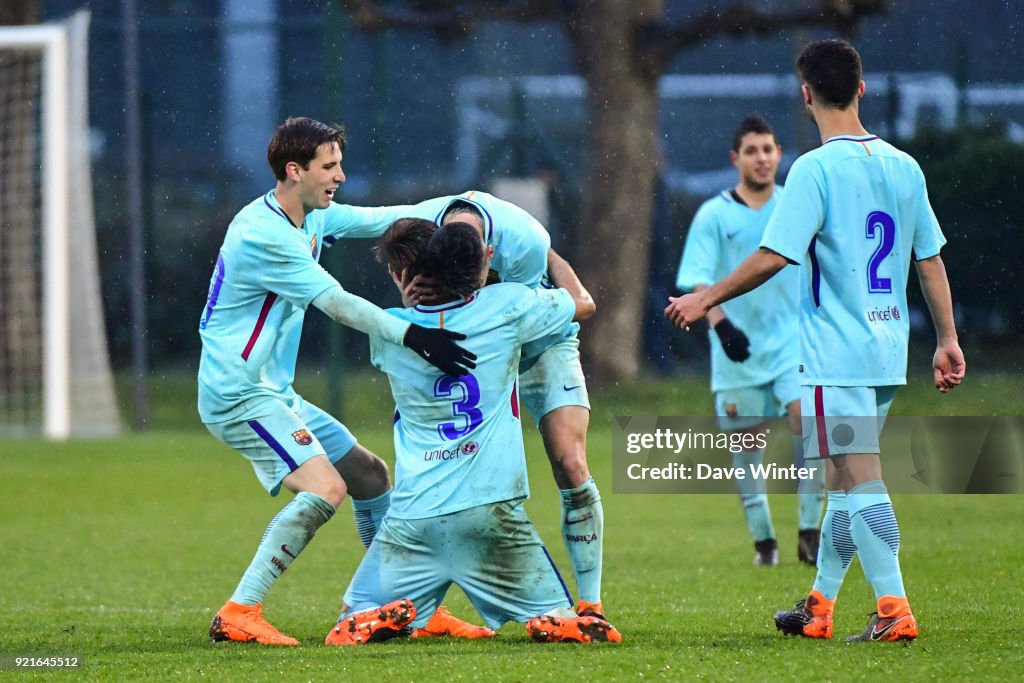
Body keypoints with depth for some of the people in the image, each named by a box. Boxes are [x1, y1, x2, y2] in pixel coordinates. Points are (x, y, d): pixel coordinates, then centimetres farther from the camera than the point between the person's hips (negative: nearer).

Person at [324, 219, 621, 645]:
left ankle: (384, 617, -18)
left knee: (353, 620, 14)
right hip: (490, 510, -1)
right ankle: (554, 626, -23)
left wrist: (473, 275, 29)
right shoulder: (505, 306, -3)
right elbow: (582, 303, 18)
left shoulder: (387, 332, 1)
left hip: (413, 516, 1)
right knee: (556, 614, 11)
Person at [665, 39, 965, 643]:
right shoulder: (904, 167, 7)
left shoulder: (816, 169, -13)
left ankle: (895, 611, -14)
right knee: (845, 479, 15)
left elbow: (775, 256, -17)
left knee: (860, 481, -8)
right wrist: (947, 339, 18)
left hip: (837, 355, -7)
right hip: (889, 354, 7)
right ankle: (819, 608, 23)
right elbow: (931, 258, 11)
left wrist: (708, 298, -5)